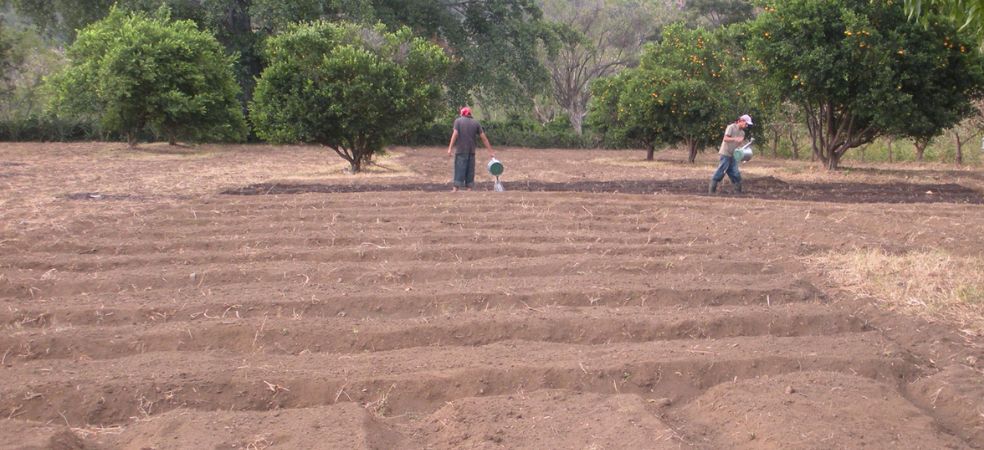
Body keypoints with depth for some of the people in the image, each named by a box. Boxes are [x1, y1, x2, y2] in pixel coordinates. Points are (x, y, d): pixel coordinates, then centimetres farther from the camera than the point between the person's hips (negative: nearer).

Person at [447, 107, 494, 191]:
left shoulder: (458, 121, 1)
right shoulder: (476, 123, 8)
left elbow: (455, 134, -11)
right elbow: (484, 138, 5)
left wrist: (450, 148, -11)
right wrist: (490, 151, 7)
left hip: (460, 150, -2)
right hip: (471, 151, 2)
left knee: (459, 169, -2)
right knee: (470, 170, 8)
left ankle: (455, 188, -7)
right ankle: (469, 188, 7)